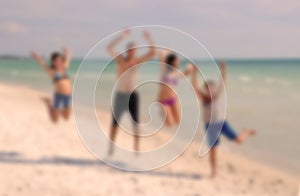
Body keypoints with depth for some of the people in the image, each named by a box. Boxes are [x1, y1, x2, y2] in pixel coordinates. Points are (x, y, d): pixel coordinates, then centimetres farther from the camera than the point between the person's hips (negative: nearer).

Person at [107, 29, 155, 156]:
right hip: (120, 95, -2)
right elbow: (109, 48, -21)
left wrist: (149, 39, -17)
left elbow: (152, 52, -3)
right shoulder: (119, 60, -5)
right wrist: (123, 36, -27)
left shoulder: (137, 61, 1)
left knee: (136, 123, 2)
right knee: (115, 122, 6)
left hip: (133, 95, 2)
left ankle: (136, 147, 8)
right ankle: (111, 147, 14)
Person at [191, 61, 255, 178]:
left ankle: (247, 132, 28)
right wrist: (194, 72, -32)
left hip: (222, 123, -1)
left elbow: (222, 83, -20)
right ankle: (214, 171, 23)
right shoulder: (202, 97, -7)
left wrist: (223, 70, -34)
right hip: (210, 126, 1)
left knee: (239, 140, -9)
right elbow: (194, 85, -20)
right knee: (212, 149, 4)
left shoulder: (216, 96, -8)